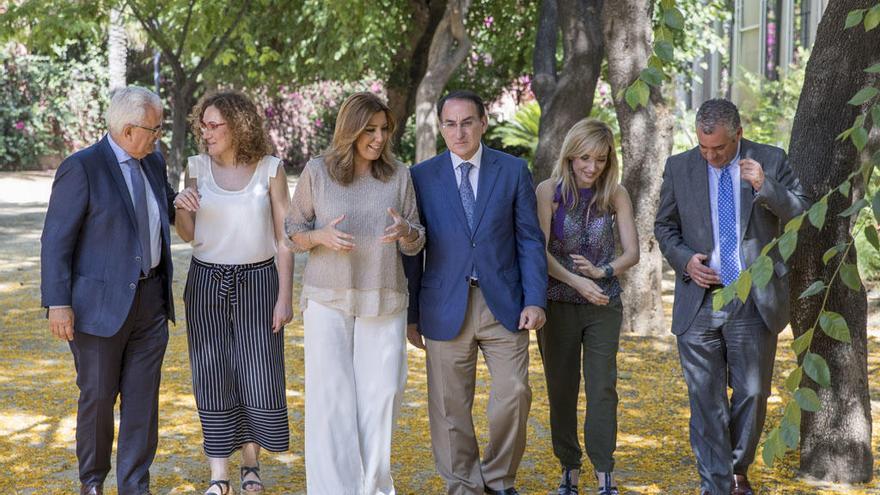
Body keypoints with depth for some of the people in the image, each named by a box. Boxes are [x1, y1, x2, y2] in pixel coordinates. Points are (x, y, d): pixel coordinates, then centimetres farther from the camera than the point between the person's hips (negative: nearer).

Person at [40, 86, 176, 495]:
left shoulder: (154, 162, 8)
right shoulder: (81, 168, -12)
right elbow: (56, 241, -12)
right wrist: (58, 304, -17)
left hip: (150, 300, 5)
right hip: (100, 304, -5)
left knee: (143, 398, 6)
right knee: (98, 397, 7)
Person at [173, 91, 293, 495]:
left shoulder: (270, 169, -6)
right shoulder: (198, 167, 0)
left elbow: (283, 237, -3)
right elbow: (188, 235, 6)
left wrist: (285, 296, -6)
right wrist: (182, 210, -16)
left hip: (258, 281, -2)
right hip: (207, 280, 2)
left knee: (259, 372, 0)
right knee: (212, 375, 3)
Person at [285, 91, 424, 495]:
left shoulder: (399, 175, 5)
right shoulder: (317, 172, 1)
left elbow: (416, 244, 7)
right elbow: (294, 232, 7)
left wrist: (405, 231, -17)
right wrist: (322, 237, -15)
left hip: (384, 300, 2)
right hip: (328, 298, -1)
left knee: (381, 393, 1)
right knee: (331, 395, -5)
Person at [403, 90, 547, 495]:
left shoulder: (513, 171, 4)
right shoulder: (422, 177, 3)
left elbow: (530, 239, 4)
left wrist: (535, 299, -5)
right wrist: (410, 314, 3)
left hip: (503, 305, 0)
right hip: (446, 307, 0)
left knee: (514, 394, -3)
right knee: (450, 406, 3)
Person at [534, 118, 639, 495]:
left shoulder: (615, 195, -2)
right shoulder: (549, 191, -7)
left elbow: (632, 252, -2)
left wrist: (602, 272, -20)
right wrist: (576, 281, -23)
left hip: (604, 305, 1)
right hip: (557, 304, 0)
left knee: (602, 388, -3)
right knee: (561, 388, 7)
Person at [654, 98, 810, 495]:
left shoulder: (771, 161, 0)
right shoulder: (679, 167, 4)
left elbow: (803, 216, -2)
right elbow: (664, 226, 13)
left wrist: (765, 187, -18)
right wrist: (684, 258, -6)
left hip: (755, 303, 0)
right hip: (700, 301, 1)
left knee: (752, 395, 9)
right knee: (705, 399, 1)